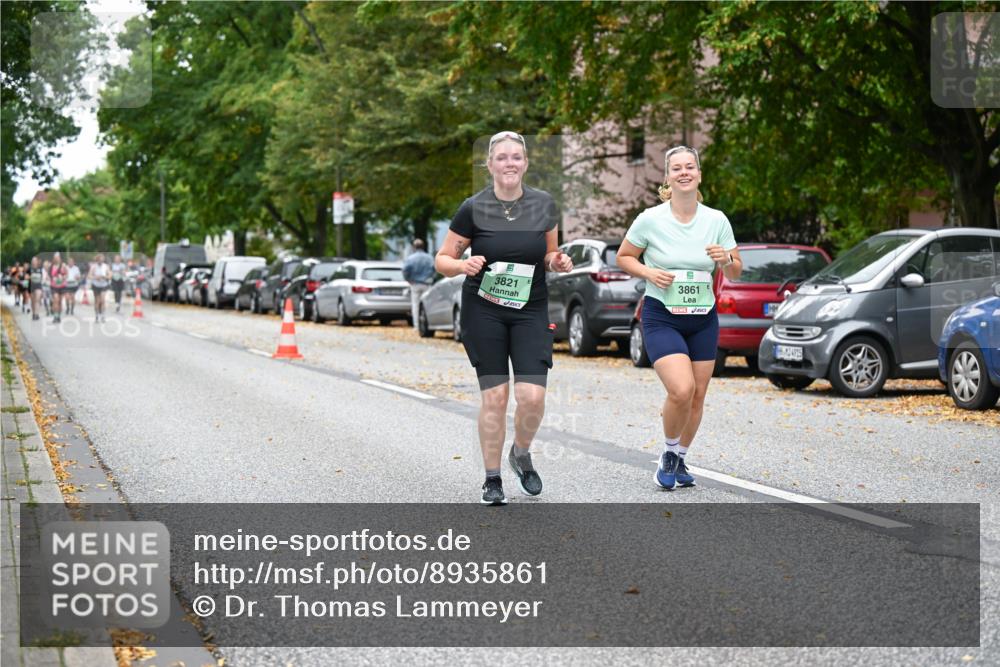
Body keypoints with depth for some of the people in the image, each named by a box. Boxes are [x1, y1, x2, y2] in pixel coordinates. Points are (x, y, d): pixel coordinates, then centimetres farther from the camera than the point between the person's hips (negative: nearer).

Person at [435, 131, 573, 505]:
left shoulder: (544, 205, 2)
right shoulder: (474, 208, -6)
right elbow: (442, 260, 0)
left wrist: (558, 262, -7)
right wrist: (464, 265, -21)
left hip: (531, 311, 2)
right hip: (484, 310, -2)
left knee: (532, 396, -9)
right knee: (494, 396, -2)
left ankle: (521, 455, 22)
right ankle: (492, 479, 13)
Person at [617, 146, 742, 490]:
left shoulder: (716, 220, 0)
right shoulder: (650, 219, -7)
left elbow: (735, 273, 8)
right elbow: (623, 257, 4)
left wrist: (725, 260, -15)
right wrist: (649, 272, -14)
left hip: (703, 319, 4)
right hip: (661, 317, -4)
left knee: (697, 396, 6)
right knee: (681, 390, -20)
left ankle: (681, 459, 29)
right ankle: (668, 453, 6)